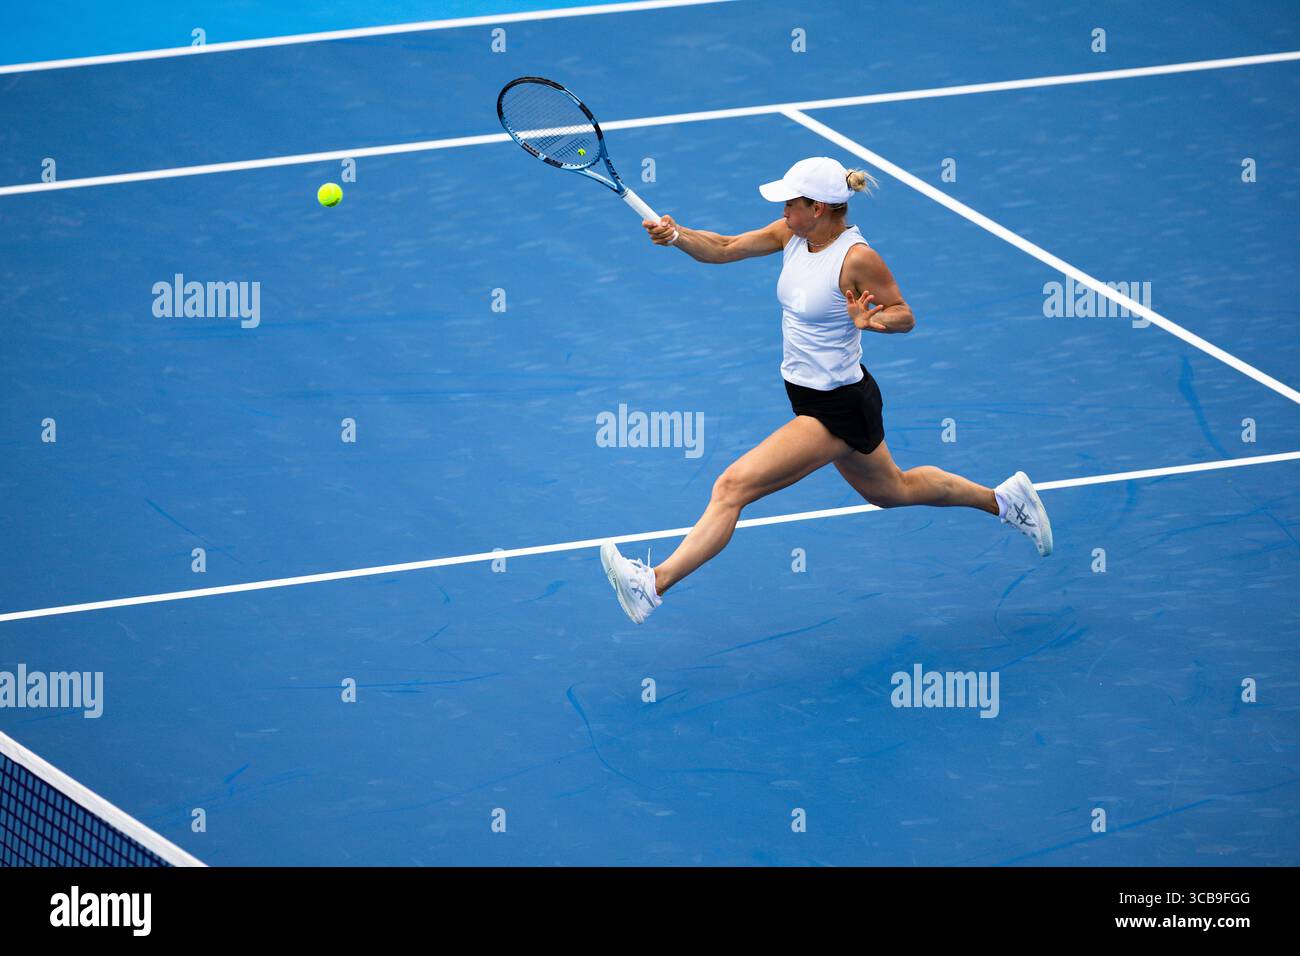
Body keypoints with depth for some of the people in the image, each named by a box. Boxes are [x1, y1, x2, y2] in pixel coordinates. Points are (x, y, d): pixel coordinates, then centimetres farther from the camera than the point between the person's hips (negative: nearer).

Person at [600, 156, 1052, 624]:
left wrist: (869, 320, -35)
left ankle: (654, 585, -16)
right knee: (893, 490, 29)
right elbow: (722, 249, -5)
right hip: (813, 396, 9)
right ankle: (1003, 499, 46)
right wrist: (675, 234, -23)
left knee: (734, 485, -16)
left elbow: (905, 316, -14)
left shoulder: (857, 259, -24)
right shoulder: (793, 234, -3)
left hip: (838, 407, -9)